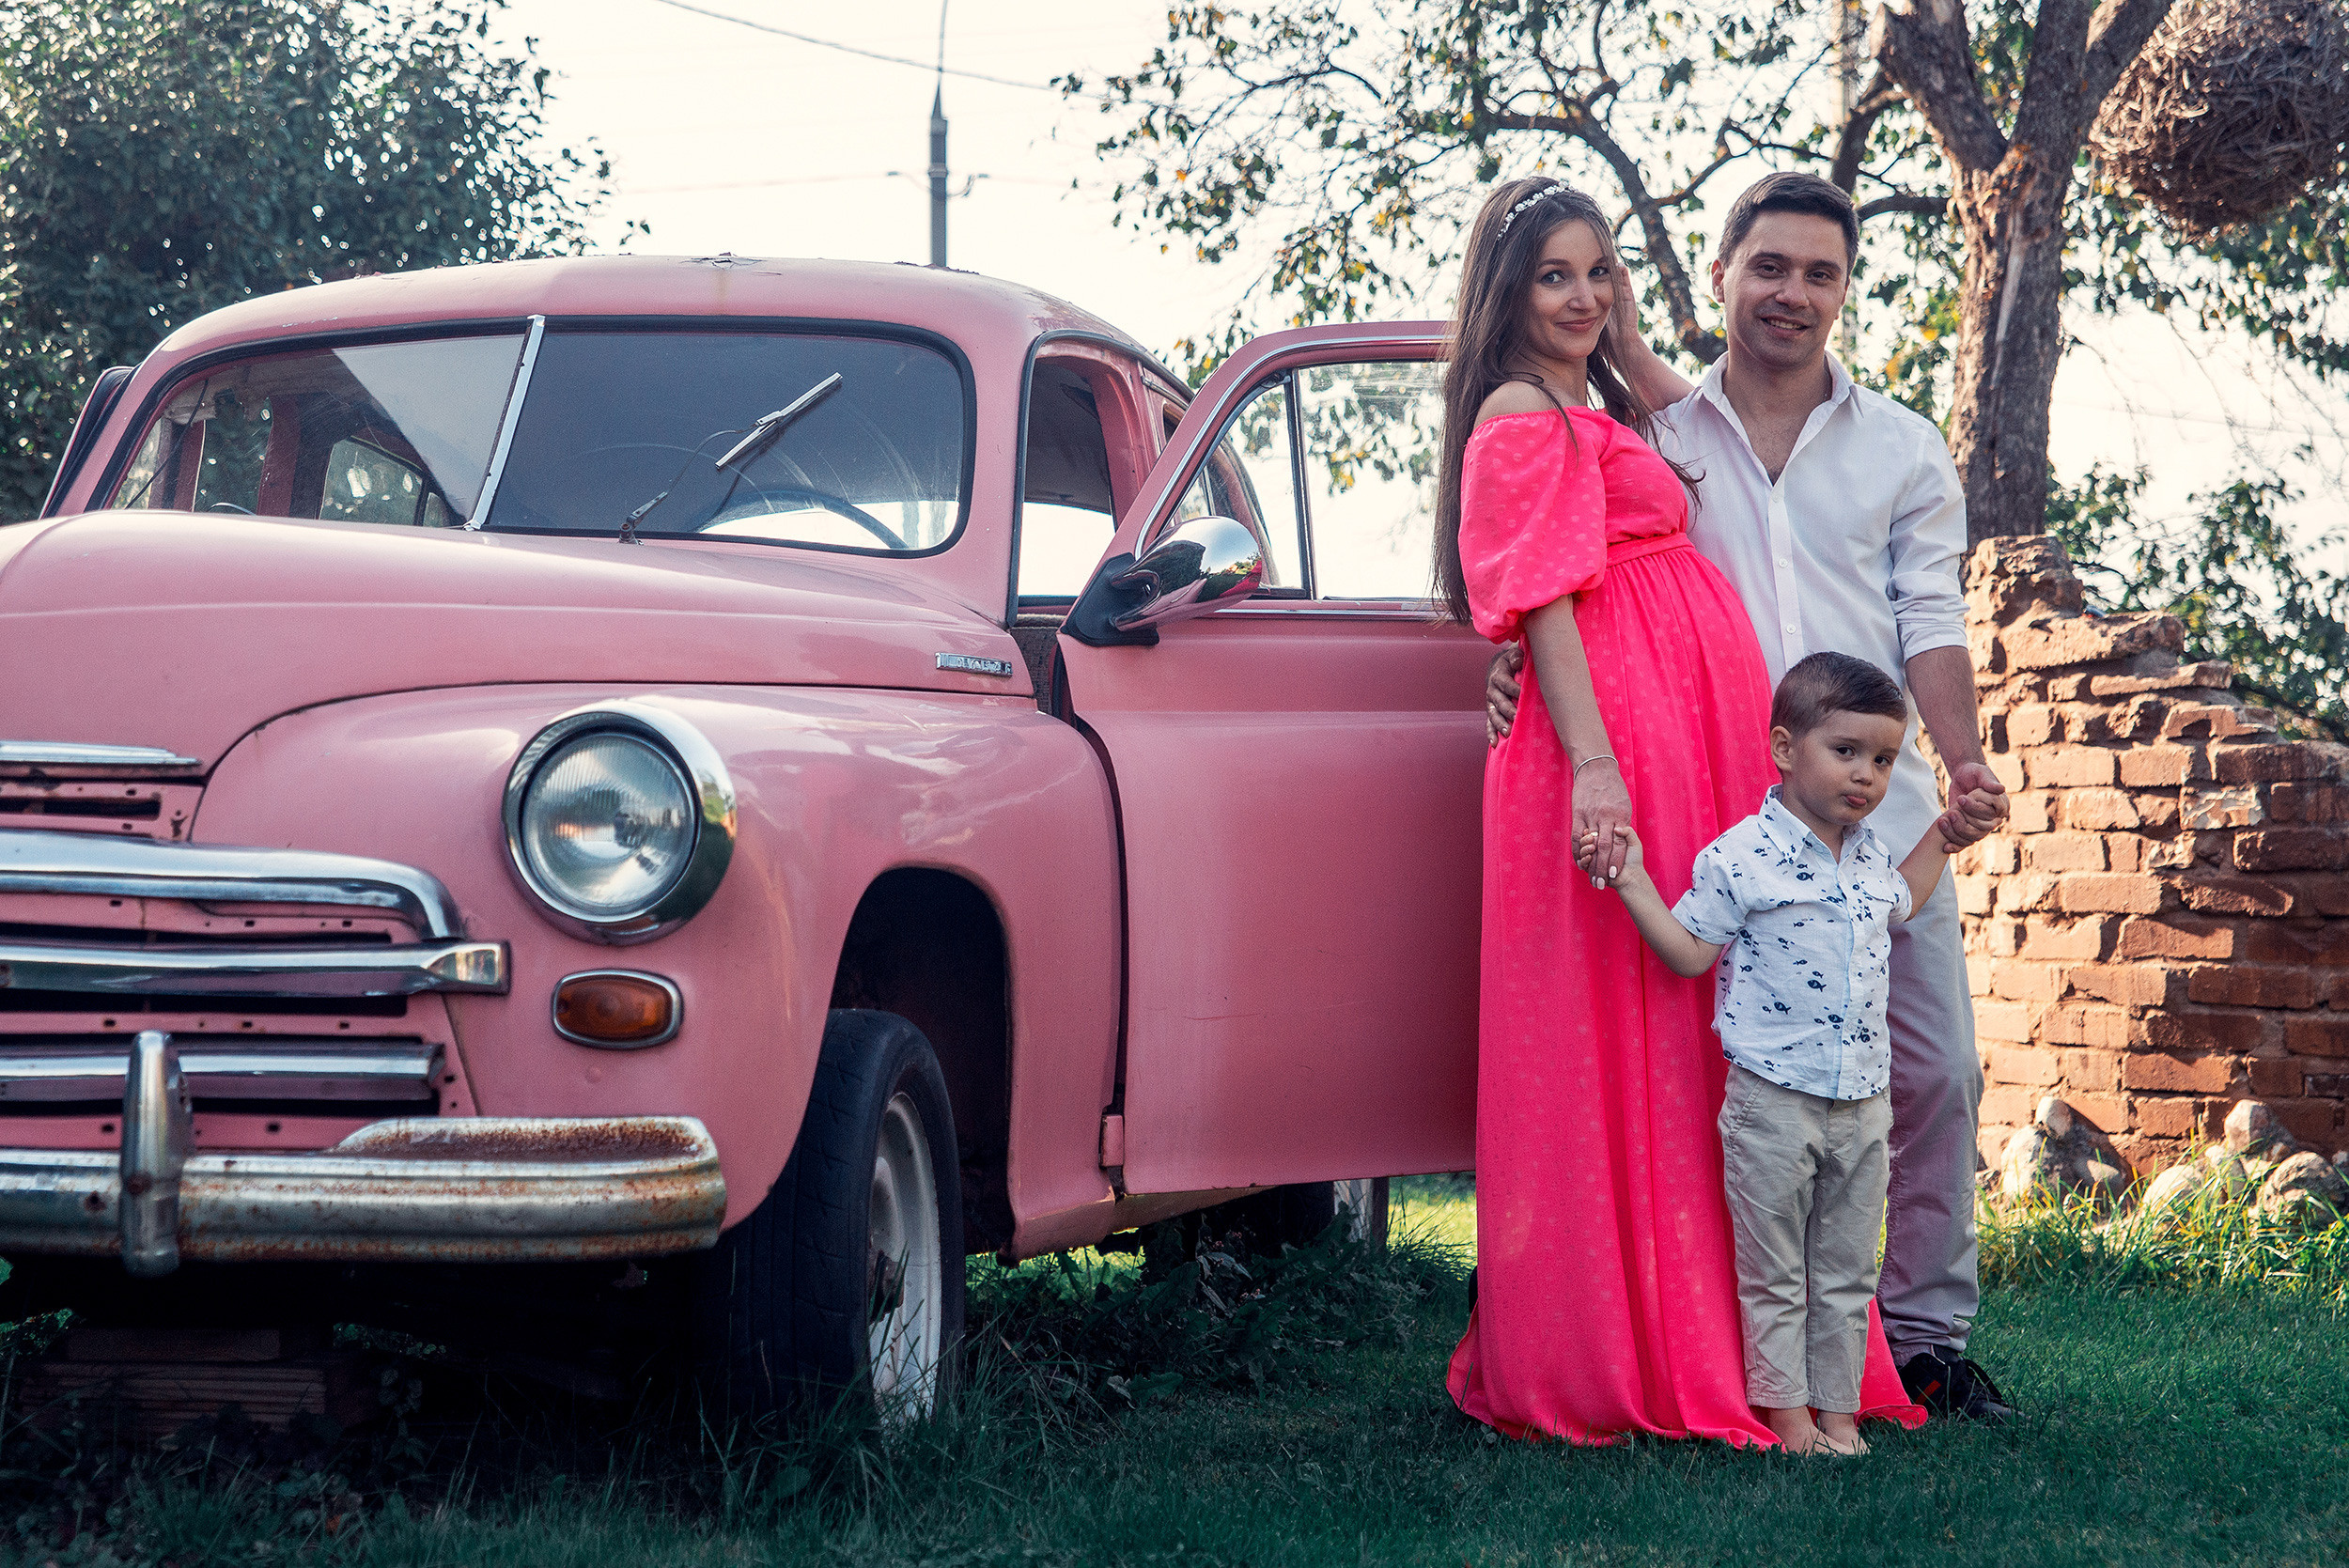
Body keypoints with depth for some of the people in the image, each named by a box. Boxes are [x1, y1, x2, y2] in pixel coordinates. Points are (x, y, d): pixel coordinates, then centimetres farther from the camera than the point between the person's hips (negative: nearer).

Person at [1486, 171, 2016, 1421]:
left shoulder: (1903, 450, 12)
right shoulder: (1654, 440, 10)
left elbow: (1930, 620, 6)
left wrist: (1965, 762, -9)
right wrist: (1524, 658, -9)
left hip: (1882, 806, 1)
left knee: (1934, 1071, -2)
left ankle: (1927, 1332, 9)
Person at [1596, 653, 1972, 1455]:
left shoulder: (1870, 856, 9)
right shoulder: (1742, 857, -11)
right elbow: (1689, 952, -7)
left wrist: (1943, 837, 30)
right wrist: (1632, 880, -17)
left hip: (1862, 1100, 6)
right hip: (1773, 1097, -6)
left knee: (1848, 1270, 11)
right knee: (1774, 1274, 3)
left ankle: (1839, 1410, 18)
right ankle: (1785, 1412, 10)